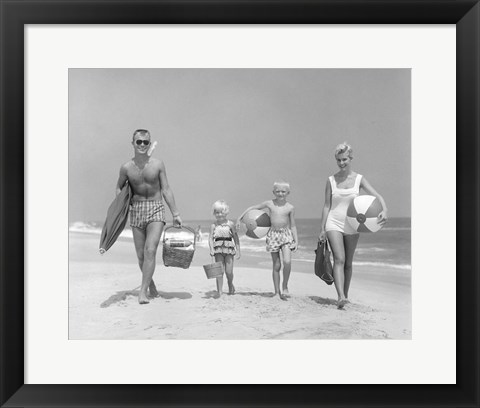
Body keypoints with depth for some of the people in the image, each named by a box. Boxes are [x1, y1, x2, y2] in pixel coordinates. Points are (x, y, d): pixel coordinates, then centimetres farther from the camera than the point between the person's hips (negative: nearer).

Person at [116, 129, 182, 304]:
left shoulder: (158, 164, -1)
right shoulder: (126, 167, 3)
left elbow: (166, 190, 2)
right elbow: (119, 187, 18)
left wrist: (175, 214, 0)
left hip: (156, 210, -2)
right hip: (136, 211, 2)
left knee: (150, 250, -15)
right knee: (141, 255, 7)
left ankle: (143, 291, -9)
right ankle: (151, 284, 30)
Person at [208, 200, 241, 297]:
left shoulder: (230, 224, 2)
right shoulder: (214, 225, 4)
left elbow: (236, 238, 5)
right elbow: (210, 238, -1)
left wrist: (238, 251, 2)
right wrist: (211, 249, -16)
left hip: (229, 248, 0)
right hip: (218, 249, 1)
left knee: (229, 271, 0)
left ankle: (231, 286, 29)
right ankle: (219, 291, 5)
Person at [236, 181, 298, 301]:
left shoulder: (290, 208, -1)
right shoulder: (269, 204, 1)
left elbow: (293, 226, 4)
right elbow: (253, 208, 9)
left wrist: (296, 241, -3)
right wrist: (240, 218, 5)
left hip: (286, 234, -1)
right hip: (273, 235, 1)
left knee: (287, 261, -20)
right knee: (276, 265, 5)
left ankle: (285, 285, 3)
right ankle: (277, 291, 17)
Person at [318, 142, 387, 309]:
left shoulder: (359, 179, 0)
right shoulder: (331, 180, 1)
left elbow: (378, 196, -9)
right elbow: (326, 206, 3)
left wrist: (384, 210, -30)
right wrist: (322, 229, 0)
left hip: (352, 226, 1)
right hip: (333, 224, -1)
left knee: (348, 263, 10)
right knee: (339, 259, -18)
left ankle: (345, 295, 27)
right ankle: (341, 297, -24)